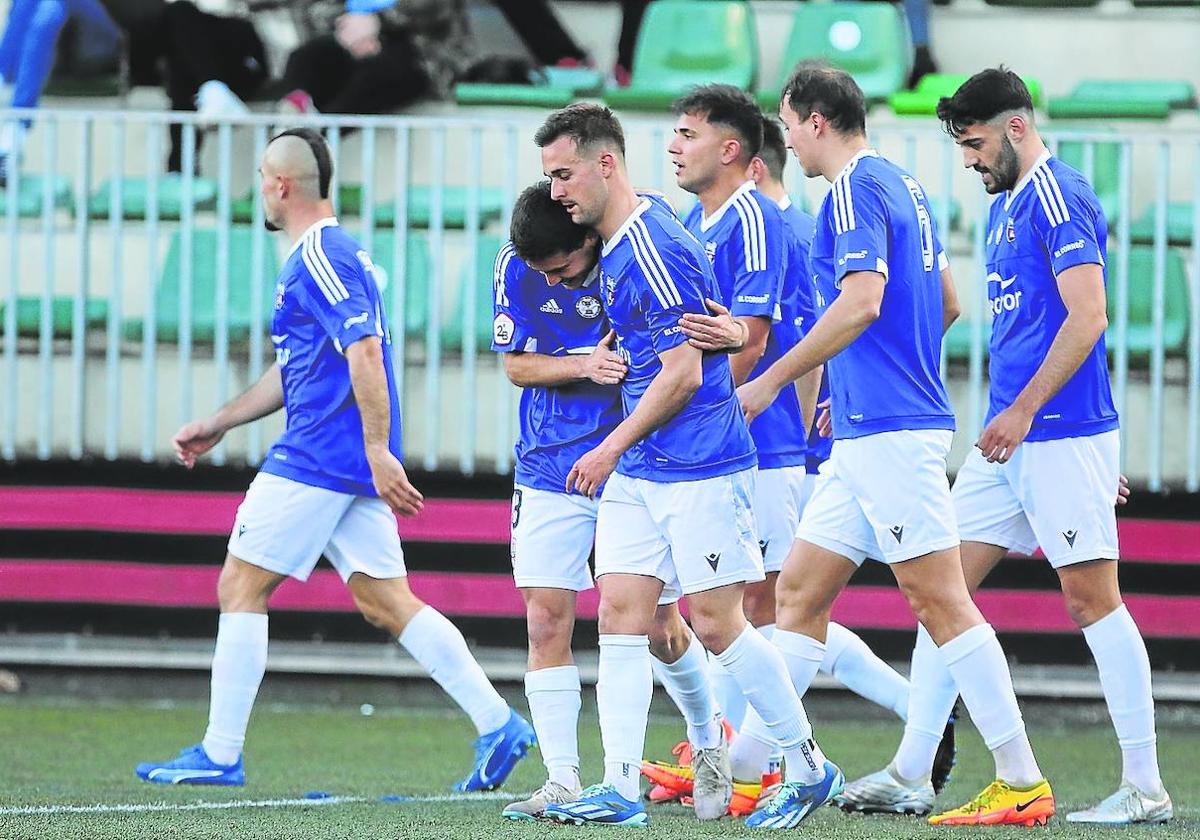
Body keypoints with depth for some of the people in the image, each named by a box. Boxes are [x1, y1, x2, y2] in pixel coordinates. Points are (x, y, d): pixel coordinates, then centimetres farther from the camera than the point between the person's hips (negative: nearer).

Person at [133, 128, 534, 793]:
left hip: (316, 461, -10)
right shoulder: (324, 256, 21)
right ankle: (497, 724, -2)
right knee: (384, 601, 6)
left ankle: (219, 755, 1)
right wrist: (217, 425, 29)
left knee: (240, 587, -1)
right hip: (349, 465, 10)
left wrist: (378, 451, -28)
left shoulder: (320, 259, -12)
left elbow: (365, 352, -23)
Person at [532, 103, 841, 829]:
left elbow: (682, 373, -20)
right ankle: (621, 788, -2)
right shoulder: (617, 247, 11)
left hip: (698, 469, -9)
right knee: (621, 613, 0)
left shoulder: (655, 250, -18)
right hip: (637, 472, 9)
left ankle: (809, 768, 10)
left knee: (717, 623, -4)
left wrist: (613, 448, -15)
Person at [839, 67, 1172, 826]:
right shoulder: (1007, 205, 17)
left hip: (1063, 434, -10)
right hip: (1011, 432, 10)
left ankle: (1146, 786, -3)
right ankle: (911, 772, 8)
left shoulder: (1058, 198, -12)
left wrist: (1023, 410, -20)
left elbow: (1087, 318, -19)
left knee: (1092, 596, -7)